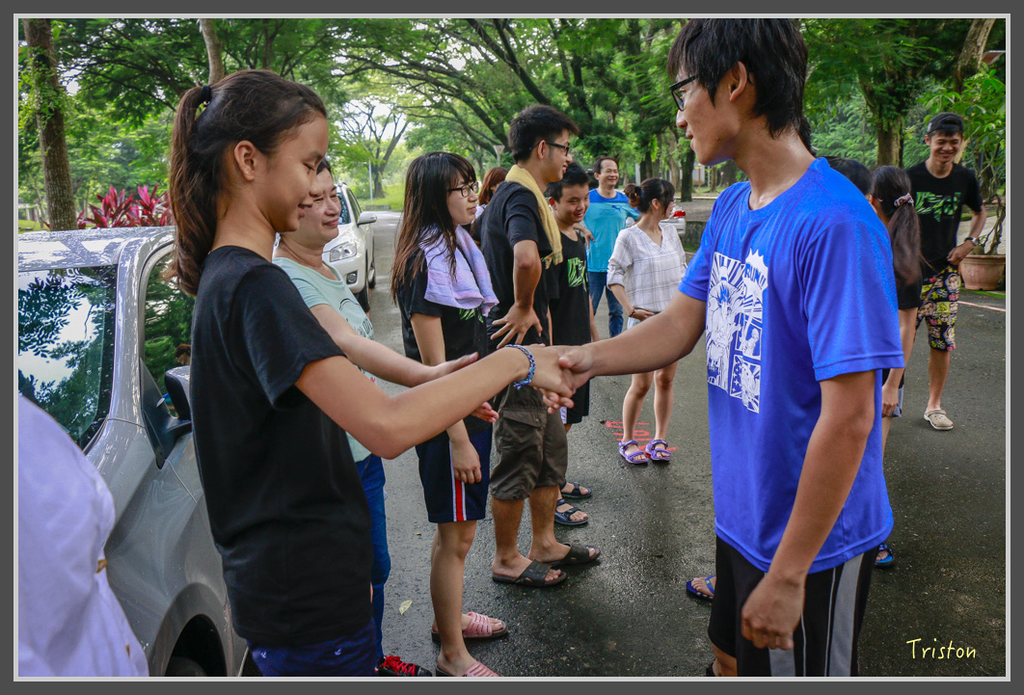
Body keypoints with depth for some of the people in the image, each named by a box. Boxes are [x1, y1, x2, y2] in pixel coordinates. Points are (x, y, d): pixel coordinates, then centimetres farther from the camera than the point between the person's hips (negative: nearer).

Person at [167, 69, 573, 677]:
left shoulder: (223, 275, 9)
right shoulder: (254, 284, -23)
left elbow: (338, 402, 13)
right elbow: (388, 427, -31)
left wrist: (440, 387, 9)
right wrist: (514, 363, -21)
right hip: (307, 602, -9)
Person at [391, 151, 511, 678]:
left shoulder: (457, 247, 12)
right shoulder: (425, 262, -18)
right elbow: (434, 363, -21)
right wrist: (459, 438, -21)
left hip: (471, 408, 9)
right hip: (449, 418, -9)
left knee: (455, 527, 21)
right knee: (456, 534, 3)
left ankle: (448, 617, 40)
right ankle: (452, 655, 19)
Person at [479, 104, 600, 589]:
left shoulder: (512, 194, 15)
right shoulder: (520, 196, -18)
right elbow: (526, 258, -40)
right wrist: (524, 308, -23)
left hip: (532, 346, 10)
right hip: (519, 348, -10)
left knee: (550, 445, 18)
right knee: (519, 453, 3)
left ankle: (545, 544, 32)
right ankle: (506, 559, 19)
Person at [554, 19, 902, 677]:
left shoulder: (835, 223, -25)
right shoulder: (729, 209, 2)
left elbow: (848, 418, -26)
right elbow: (682, 323, 5)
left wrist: (787, 575, -22)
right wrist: (589, 358, -12)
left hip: (812, 539, -8)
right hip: (743, 514, 8)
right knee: (731, 658, 27)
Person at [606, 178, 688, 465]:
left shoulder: (670, 231, 10)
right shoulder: (629, 237, -8)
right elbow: (614, 276, -9)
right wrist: (630, 309, -17)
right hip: (646, 319, -6)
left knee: (665, 380, 9)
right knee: (641, 384, -3)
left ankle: (659, 440, 21)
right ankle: (627, 441, 15)